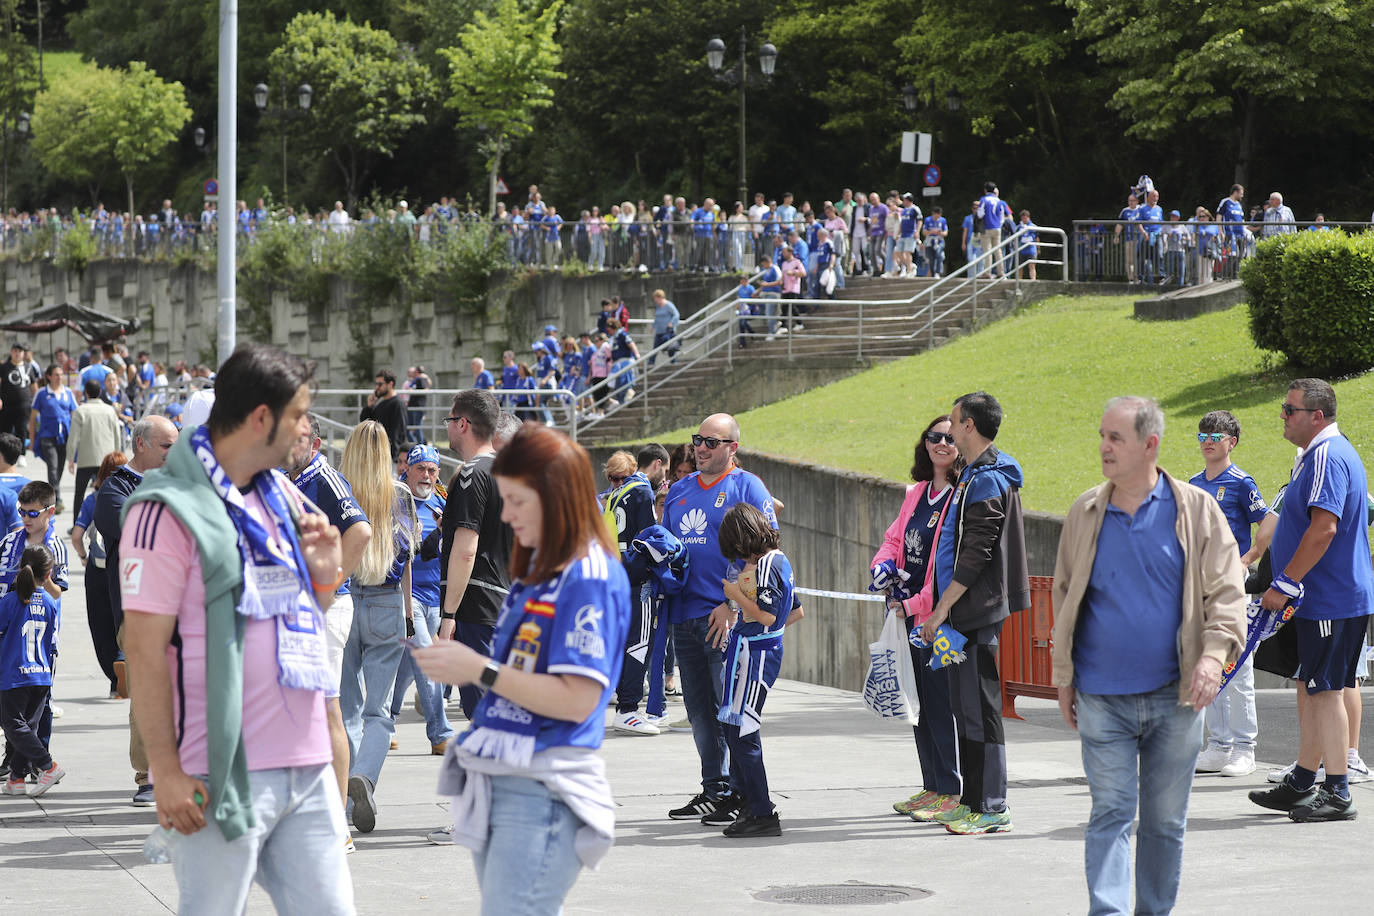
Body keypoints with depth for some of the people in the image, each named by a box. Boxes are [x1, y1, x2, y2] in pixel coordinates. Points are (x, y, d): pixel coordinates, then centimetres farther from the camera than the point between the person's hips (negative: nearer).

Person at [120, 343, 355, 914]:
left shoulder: (282, 494, 14)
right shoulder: (170, 509, -10)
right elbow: (146, 648, -13)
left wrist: (324, 574, 2)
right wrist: (167, 772, -17)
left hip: (305, 763, 7)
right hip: (224, 774, -7)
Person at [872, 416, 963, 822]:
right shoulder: (917, 494, 14)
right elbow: (895, 537, 23)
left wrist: (917, 605, -17)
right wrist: (883, 563, 0)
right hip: (910, 612, 8)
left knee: (940, 701, -6)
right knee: (918, 701, 13)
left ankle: (950, 793, 2)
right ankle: (932, 787, 22)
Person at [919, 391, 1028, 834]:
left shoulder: (986, 481, -15)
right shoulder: (975, 474, 17)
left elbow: (974, 556, -20)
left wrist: (942, 608, -19)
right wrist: (944, 607, 21)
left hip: (979, 612, -11)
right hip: (969, 613, 11)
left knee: (979, 706, -8)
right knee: (964, 704, 13)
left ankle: (992, 809, -5)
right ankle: (973, 801, 20)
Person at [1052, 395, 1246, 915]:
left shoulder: (1196, 510, 0)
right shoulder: (1086, 513, 6)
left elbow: (1227, 591, 1)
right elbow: (1064, 595, 14)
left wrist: (1214, 653, -16)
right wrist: (1064, 676, 12)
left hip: (1175, 696, 0)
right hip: (1103, 697, 0)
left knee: (1165, 819, 8)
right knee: (1110, 812, -7)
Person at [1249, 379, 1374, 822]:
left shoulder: (1327, 457, -17)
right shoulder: (1320, 454, 17)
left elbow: (1324, 528, -26)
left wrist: (1284, 585, -21)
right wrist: (1288, 585, 22)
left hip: (1331, 601, -11)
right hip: (1322, 598, 11)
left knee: (1325, 691, -6)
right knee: (1313, 688, 15)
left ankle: (1337, 794, -2)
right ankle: (1302, 784, 22)